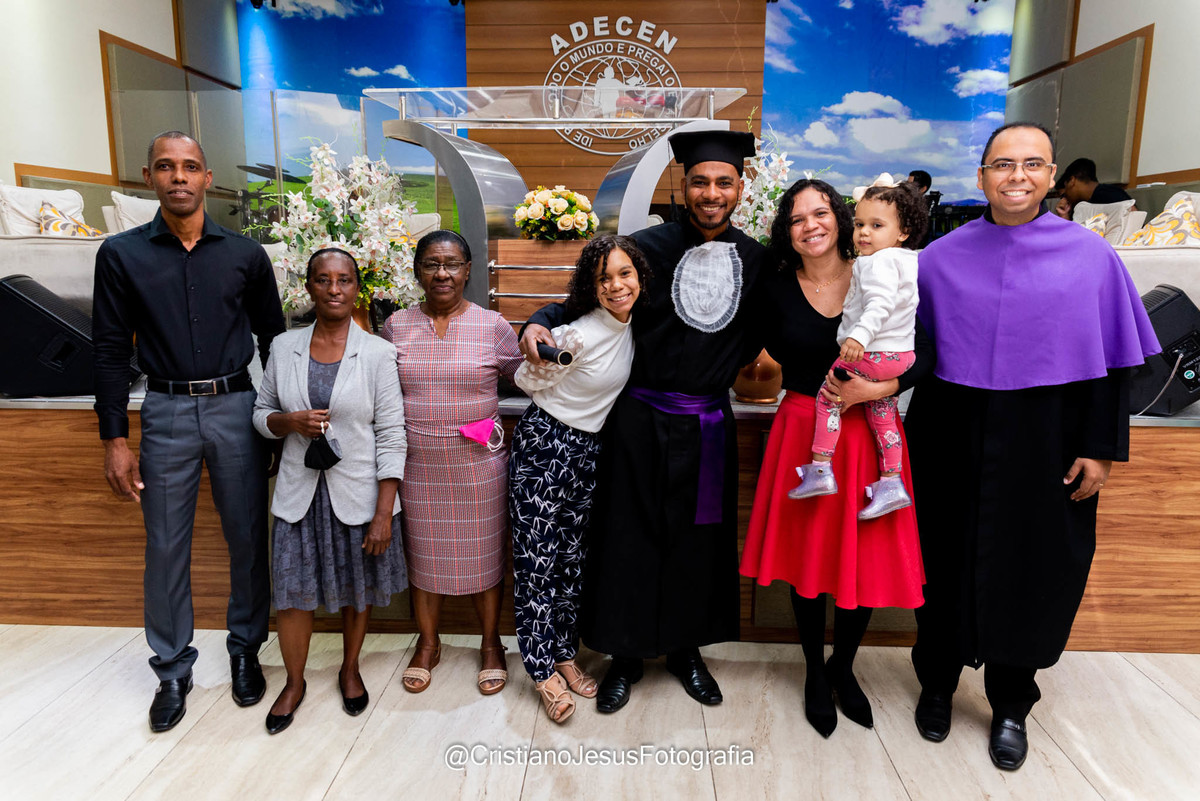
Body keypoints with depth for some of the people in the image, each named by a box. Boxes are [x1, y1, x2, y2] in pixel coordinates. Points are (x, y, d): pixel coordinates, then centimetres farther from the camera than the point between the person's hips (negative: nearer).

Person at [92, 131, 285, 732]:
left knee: (247, 537, 8)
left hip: (236, 407, 1)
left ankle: (245, 650, 28)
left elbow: (272, 338, 8)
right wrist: (114, 439, -2)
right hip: (165, 412, 0)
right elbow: (111, 351, 2)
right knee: (165, 547, 7)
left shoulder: (245, 254, 3)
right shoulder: (121, 254, 2)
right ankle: (172, 670, 24)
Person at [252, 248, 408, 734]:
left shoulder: (377, 353, -8)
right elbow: (261, 412, 12)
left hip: (357, 493, -2)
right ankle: (294, 682, 32)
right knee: (292, 590, 7)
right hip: (300, 493, 2)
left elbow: (391, 436, -9)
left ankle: (350, 669, 40)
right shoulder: (284, 348, 2)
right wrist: (290, 422, -12)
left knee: (358, 588, 14)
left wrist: (384, 513, -12)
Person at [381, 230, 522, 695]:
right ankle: (428, 643, 33)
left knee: (483, 552, 9)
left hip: (478, 462, -1)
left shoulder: (492, 325, -2)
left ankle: (491, 643, 29)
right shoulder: (396, 326, 3)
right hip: (417, 463, 2)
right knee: (423, 551, 13)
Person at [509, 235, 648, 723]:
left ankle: (564, 654, 28)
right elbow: (527, 380, -10)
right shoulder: (579, 334, -24)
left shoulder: (632, 325, -2)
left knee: (574, 555, 14)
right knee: (537, 556, -1)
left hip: (589, 449, 7)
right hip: (545, 442, -7)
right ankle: (543, 670, 12)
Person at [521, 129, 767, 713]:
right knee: (630, 535, 6)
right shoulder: (649, 246, -4)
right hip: (642, 418, -2)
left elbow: (756, 333, 16)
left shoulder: (755, 259, 3)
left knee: (698, 538, 13)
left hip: (708, 423, 3)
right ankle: (626, 656, 24)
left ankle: (685, 649, 33)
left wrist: (734, 362, -1)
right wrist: (540, 323, -19)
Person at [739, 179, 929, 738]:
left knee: (869, 560, 5)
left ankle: (842, 667, 33)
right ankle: (815, 673, 32)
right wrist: (824, 384, 2)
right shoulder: (778, 290, -2)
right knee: (807, 556, 9)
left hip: (868, 433, 0)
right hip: (804, 432, 1)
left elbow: (924, 355, -5)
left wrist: (876, 387, -19)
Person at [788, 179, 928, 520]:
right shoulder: (907, 261, 16)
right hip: (901, 353, 10)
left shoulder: (879, 262, -16)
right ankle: (891, 483, 22)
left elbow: (881, 304, -31)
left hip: (873, 355, -10)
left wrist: (860, 335, -41)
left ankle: (820, 470, 0)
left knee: (828, 395, 0)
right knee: (880, 411, 18)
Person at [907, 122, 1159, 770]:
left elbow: (1111, 360, -1)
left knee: (1029, 567, 9)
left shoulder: (1090, 255, -2)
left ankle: (1011, 705, 30)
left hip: (1042, 443, 0)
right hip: (955, 439, 1)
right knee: (948, 563, 11)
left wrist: (1100, 448, -4)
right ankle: (937, 685, 33)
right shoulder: (941, 257, 1)